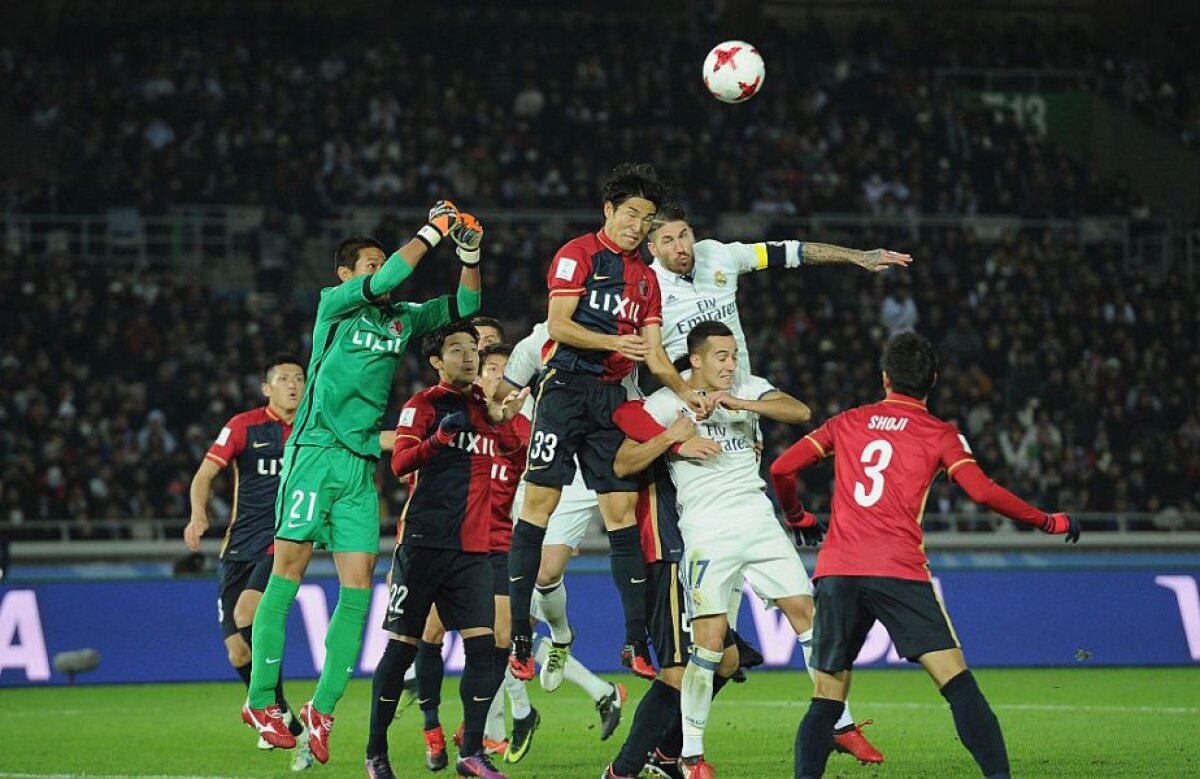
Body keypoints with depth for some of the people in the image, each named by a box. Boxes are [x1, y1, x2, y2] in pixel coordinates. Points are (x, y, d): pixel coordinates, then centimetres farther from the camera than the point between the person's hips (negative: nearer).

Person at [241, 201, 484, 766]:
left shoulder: (402, 319, 17)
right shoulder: (334, 303, 0)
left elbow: (463, 305, 18)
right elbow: (385, 281, -16)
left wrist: (470, 254, 2)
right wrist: (432, 231, -13)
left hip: (361, 465, 6)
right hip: (314, 452, -6)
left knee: (358, 588, -3)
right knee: (287, 576, -5)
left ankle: (322, 710, 1)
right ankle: (260, 702, 0)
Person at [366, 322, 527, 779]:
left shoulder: (487, 407, 13)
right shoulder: (423, 405, -2)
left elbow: (511, 447, 24)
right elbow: (400, 463, -13)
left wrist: (506, 418, 3)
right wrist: (440, 436, -30)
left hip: (474, 548, 5)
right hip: (424, 543, -5)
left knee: (482, 644, -7)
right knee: (401, 648, -1)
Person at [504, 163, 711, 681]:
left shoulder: (645, 278, 18)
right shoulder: (577, 255, 0)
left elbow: (653, 355, 15)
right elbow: (558, 324, -10)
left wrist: (686, 393, 0)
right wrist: (614, 342, -21)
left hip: (611, 398, 6)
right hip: (566, 385, -6)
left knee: (622, 510, 1)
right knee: (540, 501, -8)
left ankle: (636, 640, 2)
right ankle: (517, 634, -5)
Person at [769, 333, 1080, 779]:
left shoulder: (847, 423, 17)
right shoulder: (939, 434, 8)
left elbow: (782, 469, 13)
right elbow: (983, 492, -5)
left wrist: (798, 517, 32)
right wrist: (1048, 522, 6)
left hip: (836, 572, 3)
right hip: (899, 572, -3)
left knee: (826, 703, 9)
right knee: (958, 684, -5)